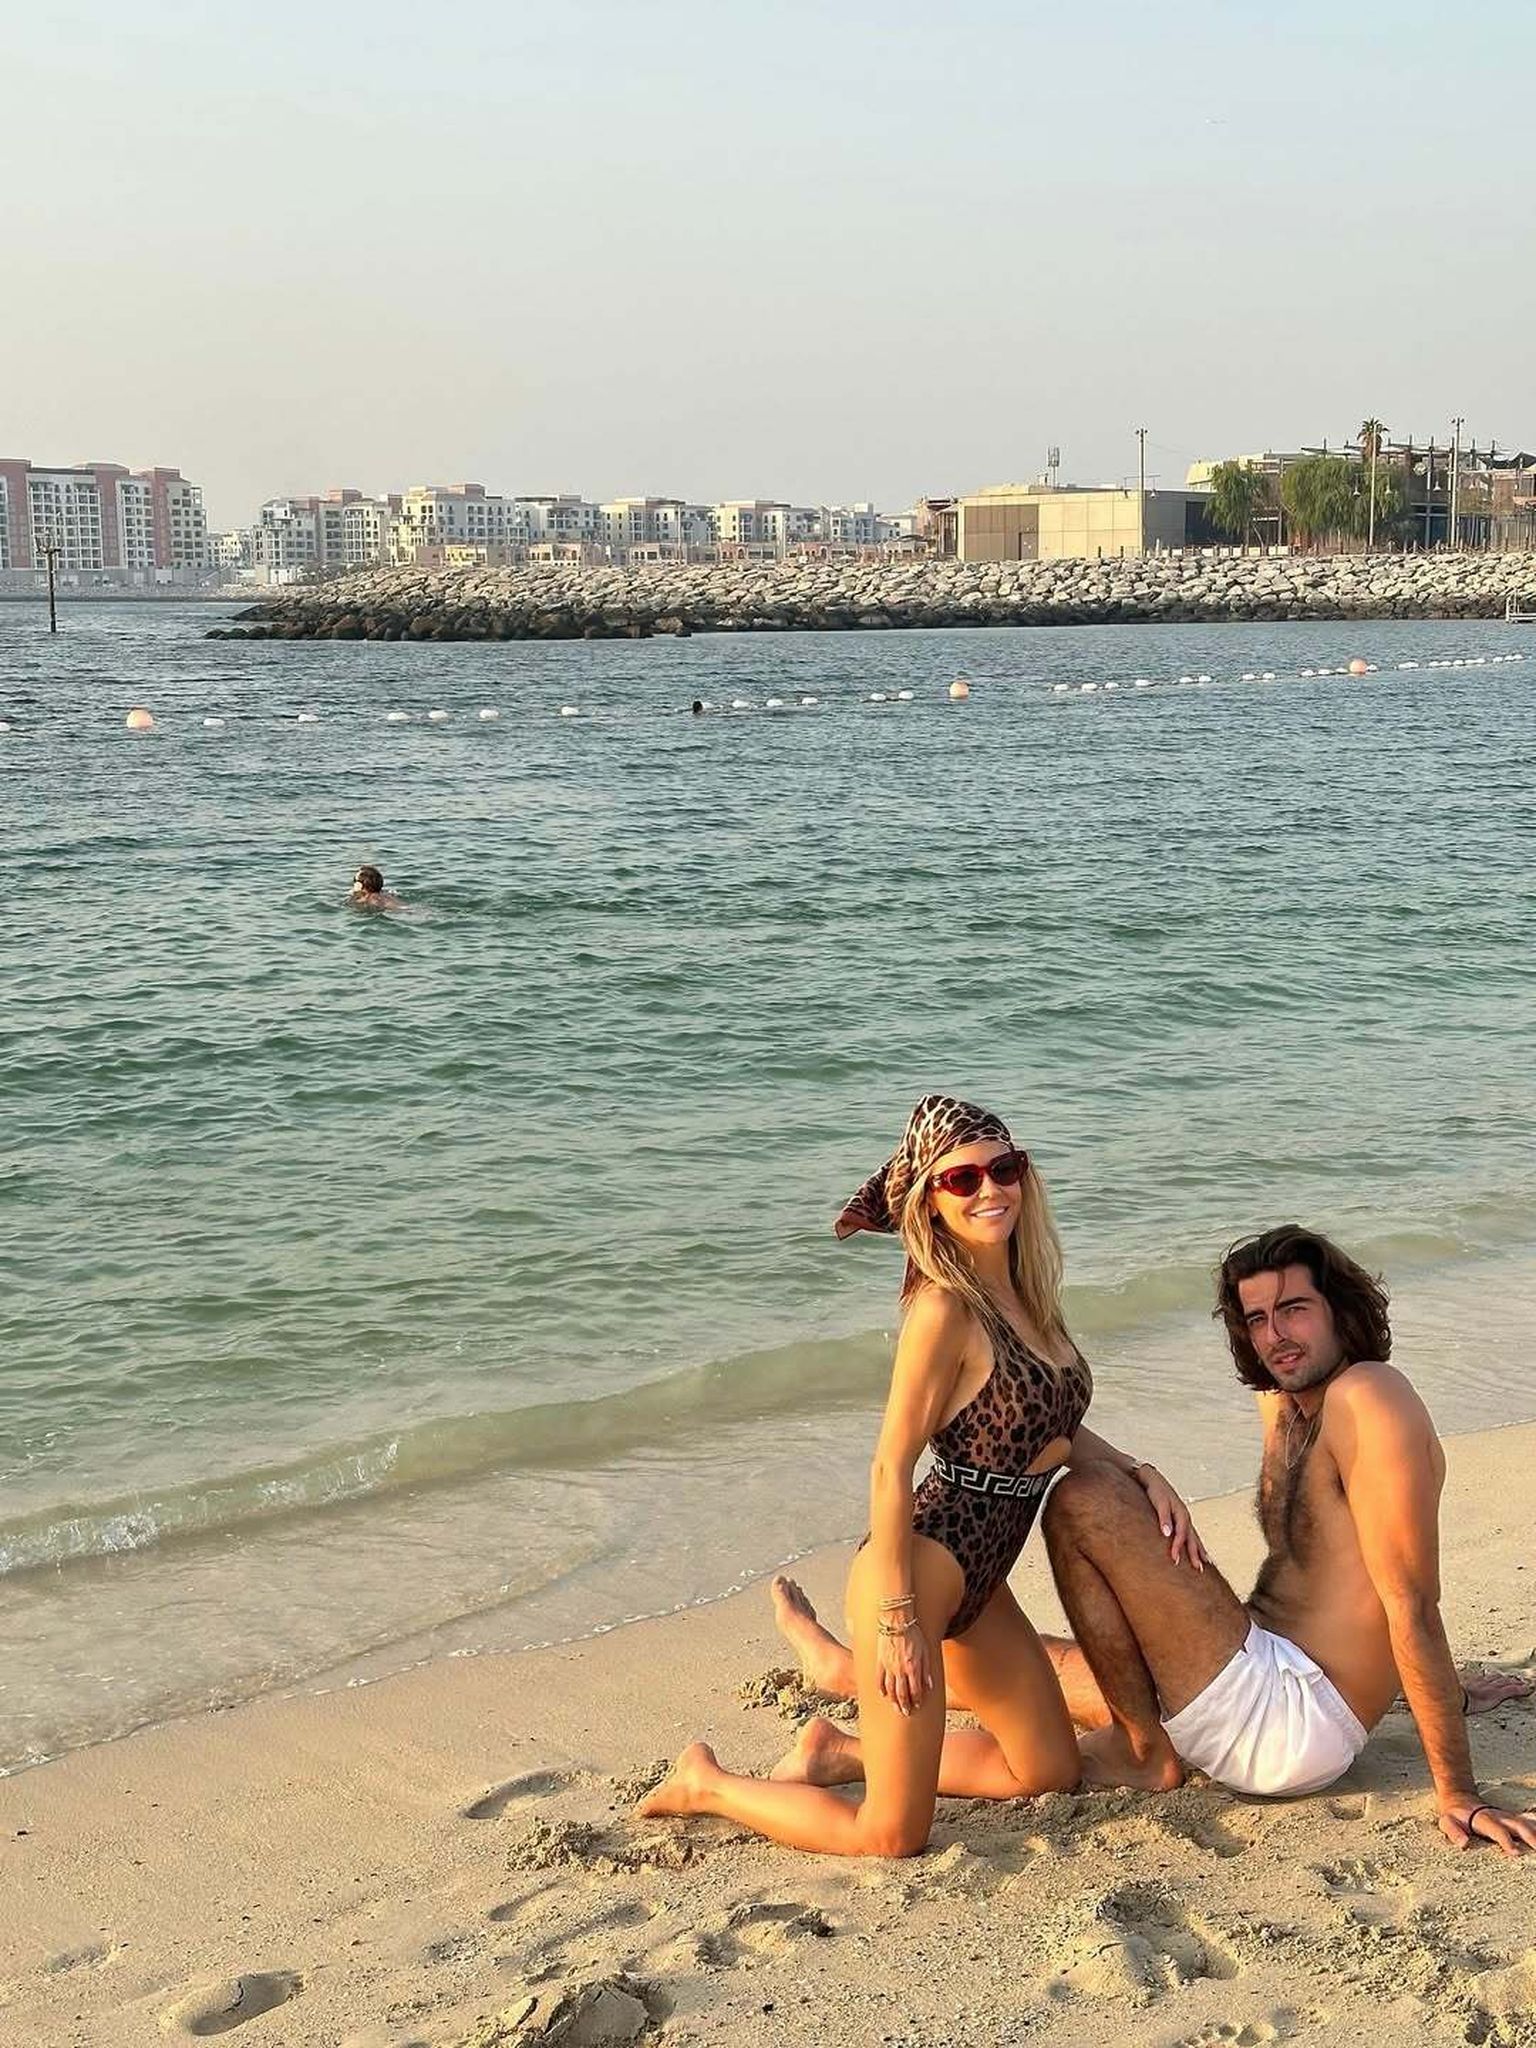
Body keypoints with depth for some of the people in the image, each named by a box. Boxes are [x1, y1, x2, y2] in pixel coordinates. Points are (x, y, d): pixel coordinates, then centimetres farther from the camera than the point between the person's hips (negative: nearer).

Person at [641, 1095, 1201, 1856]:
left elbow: (1057, 1428, 16)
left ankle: (841, 1752, 28)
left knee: (1051, 1770, 19)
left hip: (975, 1580, 9)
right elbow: (891, 1469, -20)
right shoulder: (945, 1309, -21)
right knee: (891, 1837, -2)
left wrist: (1142, 1473, 1)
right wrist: (898, 1620, -20)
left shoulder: (1024, 1292, 5)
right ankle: (708, 1783, 18)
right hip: (917, 1566, -9)